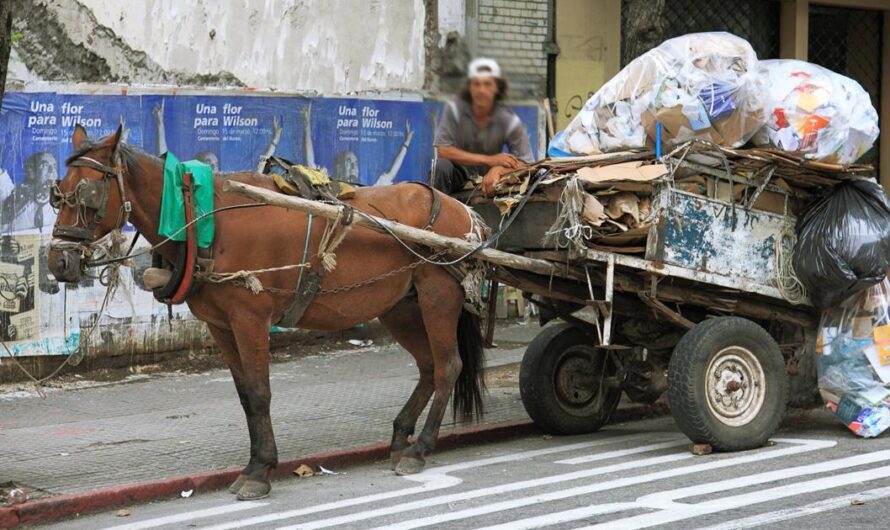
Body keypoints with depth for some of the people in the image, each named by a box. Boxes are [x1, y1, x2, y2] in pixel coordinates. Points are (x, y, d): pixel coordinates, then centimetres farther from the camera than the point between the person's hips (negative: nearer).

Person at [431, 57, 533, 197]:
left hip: (487, 180, 1)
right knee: (441, 165, -33)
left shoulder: (509, 120, -10)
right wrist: (489, 160, -24)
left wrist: (499, 169, -36)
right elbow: (442, 150, -22)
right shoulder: (454, 109, -13)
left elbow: (526, 164, -13)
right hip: (457, 175, -1)